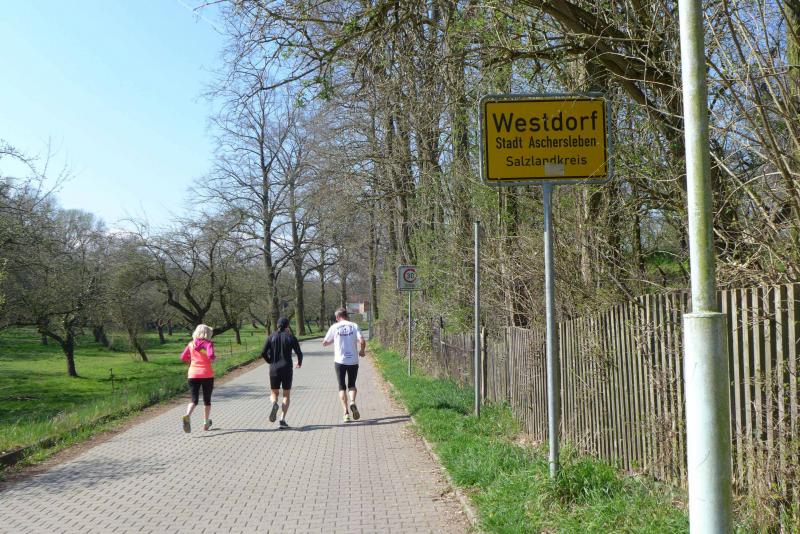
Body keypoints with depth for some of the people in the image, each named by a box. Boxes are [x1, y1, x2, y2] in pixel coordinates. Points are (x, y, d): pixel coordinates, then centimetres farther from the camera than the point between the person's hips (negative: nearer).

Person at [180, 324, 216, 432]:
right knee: (207, 400, 15)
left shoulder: (191, 344, 5)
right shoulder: (208, 344, -8)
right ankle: (206, 423, 23)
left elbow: (183, 357, 5)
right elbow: (211, 356, -23)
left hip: (193, 374, 3)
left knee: (194, 400, 2)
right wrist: (214, 358, -2)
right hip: (207, 375, -3)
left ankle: (187, 415, -29)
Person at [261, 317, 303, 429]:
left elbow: (263, 353, -3)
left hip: (274, 369, 1)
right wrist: (299, 363, 16)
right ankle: (282, 420, -1)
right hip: (287, 369, -1)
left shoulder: (271, 337, 2)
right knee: (286, 395, 11)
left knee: (274, 393, 17)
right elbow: (299, 353, -5)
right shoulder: (291, 338, -2)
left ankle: (274, 404, -19)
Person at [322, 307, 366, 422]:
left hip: (339, 361, -1)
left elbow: (324, 343, 7)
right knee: (352, 385, 17)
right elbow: (362, 341, -11)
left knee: (342, 387, 9)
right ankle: (352, 402, -12)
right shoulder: (354, 326, 0)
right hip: (353, 361, 1)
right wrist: (361, 351, 7)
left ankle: (346, 413, -1)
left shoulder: (334, 327, 0)